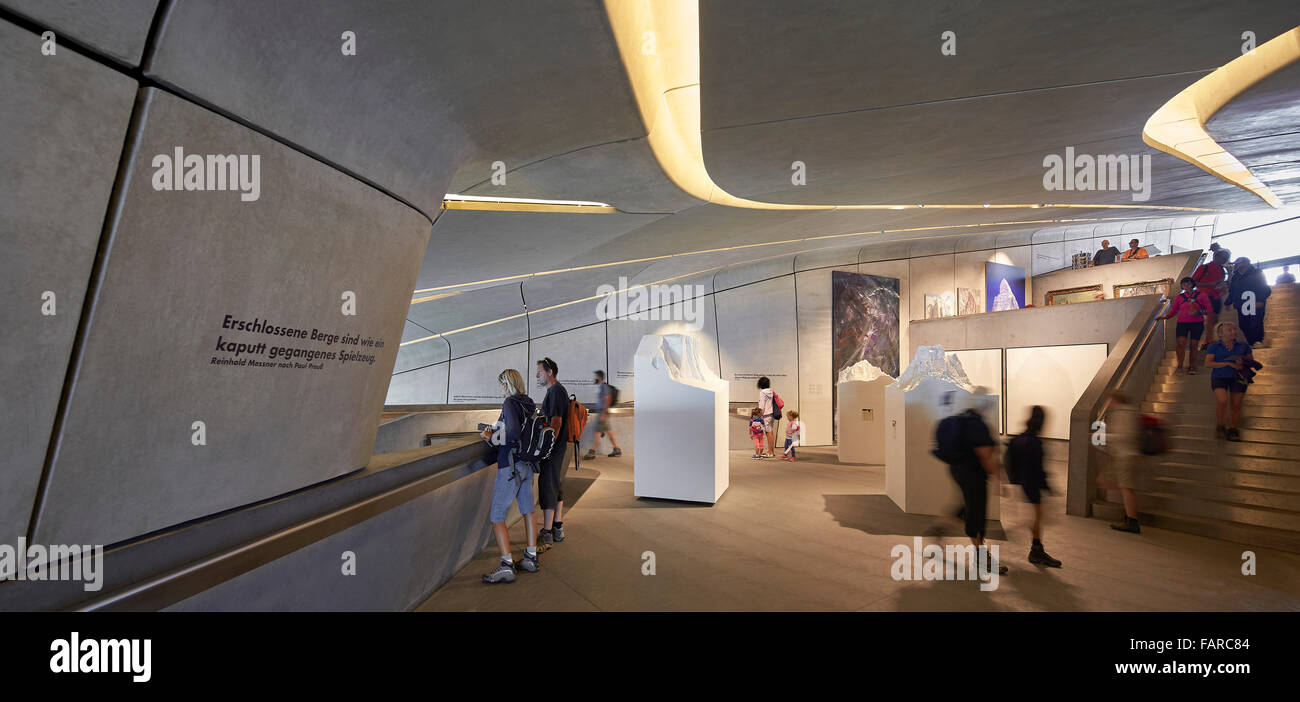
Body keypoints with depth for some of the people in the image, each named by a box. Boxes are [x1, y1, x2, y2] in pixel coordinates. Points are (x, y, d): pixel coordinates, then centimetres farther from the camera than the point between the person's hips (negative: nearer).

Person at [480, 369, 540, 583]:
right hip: (528, 465, 8)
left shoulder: (510, 402, -13)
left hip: (511, 466, -8)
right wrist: (495, 431, 11)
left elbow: (513, 432, -24)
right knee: (528, 511, 15)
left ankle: (507, 566, -4)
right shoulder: (529, 403, 9)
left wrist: (493, 437, -8)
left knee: (497, 516, -1)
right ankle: (531, 558, 23)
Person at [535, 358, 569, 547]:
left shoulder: (556, 391, -16)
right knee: (556, 486, 15)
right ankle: (558, 528, 26)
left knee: (547, 487, -6)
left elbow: (556, 422, -23)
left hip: (552, 449, -10)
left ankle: (547, 535, 0)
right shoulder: (555, 390, 16)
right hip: (556, 448, 10)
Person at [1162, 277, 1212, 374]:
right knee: (1181, 343, -16)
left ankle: (1192, 367, 9)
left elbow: (1208, 309, 5)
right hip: (1182, 322, 0)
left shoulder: (1201, 295, 7)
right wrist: (1165, 317, -7)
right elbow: (1173, 311, 11)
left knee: (1193, 345, 0)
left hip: (1197, 323, 0)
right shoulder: (1179, 297, 11)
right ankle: (1179, 367, -13)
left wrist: (1198, 312, -14)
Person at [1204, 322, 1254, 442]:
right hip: (1220, 377, -3)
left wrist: (1243, 363, -11)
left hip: (1238, 378, 3)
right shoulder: (1214, 347, 0)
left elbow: (1251, 360, 12)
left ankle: (1232, 430, 17)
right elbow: (1208, 363, -7)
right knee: (1222, 401, -20)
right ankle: (1220, 427, -3)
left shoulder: (1244, 346, 9)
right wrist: (1229, 364, -15)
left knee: (1235, 405, 3)